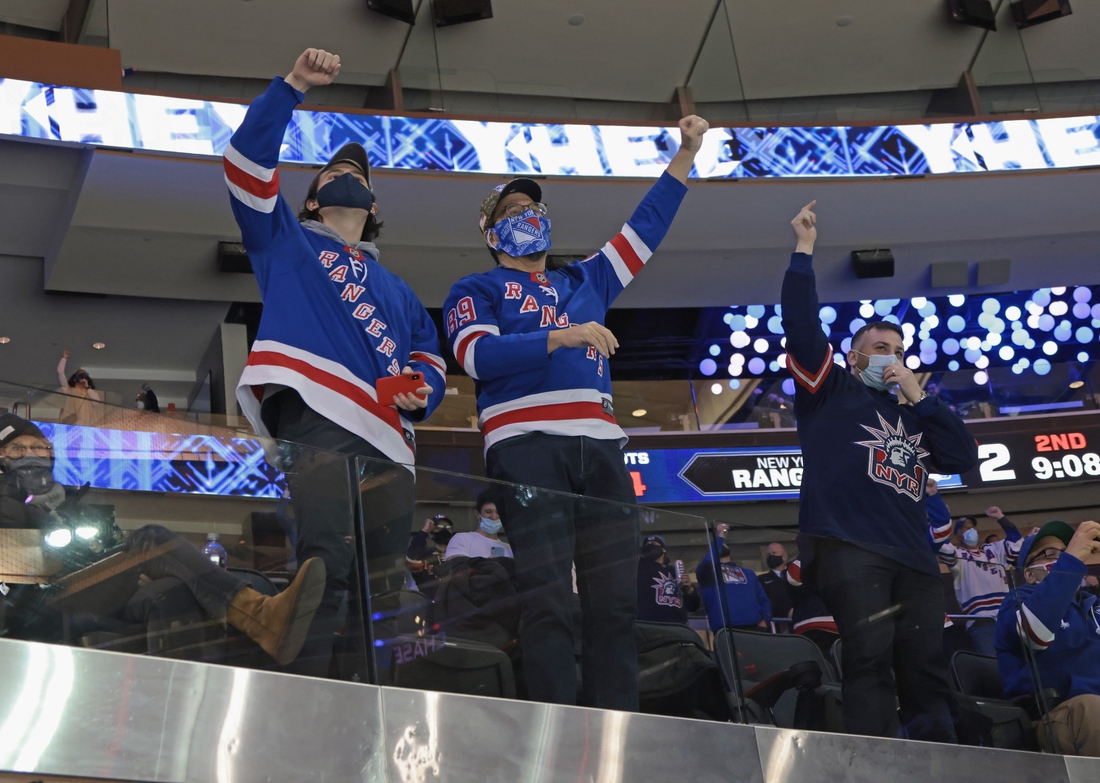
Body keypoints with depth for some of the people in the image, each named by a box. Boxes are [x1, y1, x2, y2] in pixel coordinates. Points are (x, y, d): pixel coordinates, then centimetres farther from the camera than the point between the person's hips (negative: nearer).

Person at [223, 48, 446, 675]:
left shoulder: (396, 289, 39)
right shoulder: (287, 241, 28)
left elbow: (430, 357, 29)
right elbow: (250, 159, 15)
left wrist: (421, 390, 5)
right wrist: (293, 86, 7)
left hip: (387, 435, 5)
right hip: (316, 414, -5)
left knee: (386, 586, -5)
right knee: (327, 563, -25)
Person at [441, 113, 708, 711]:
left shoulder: (584, 282, 31)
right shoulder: (476, 291, 16)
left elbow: (644, 229, 32)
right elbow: (477, 354, -3)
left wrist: (685, 154, 29)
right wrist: (562, 336, -12)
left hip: (599, 446, 5)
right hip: (525, 444, -5)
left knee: (615, 600, -4)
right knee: (546, 597, -15)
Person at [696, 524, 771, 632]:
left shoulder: (749, 573, 29)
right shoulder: (709, 570, 14)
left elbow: (763, 599, 22)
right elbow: (708, 561, -10)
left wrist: (765, 620, 3)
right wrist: (719, 537, -1)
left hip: (755, 627, 4)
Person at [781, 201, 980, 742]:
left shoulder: (912, 416, 32)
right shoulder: (829, 390, 19)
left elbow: (964, 459, 17)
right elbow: (801, 323, 5)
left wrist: (916, 396, 14)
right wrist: (804, 251, 3)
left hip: (913, 557, 6)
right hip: (846, 547, -6)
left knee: (927, 674, -2)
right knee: (871, 654, -20)